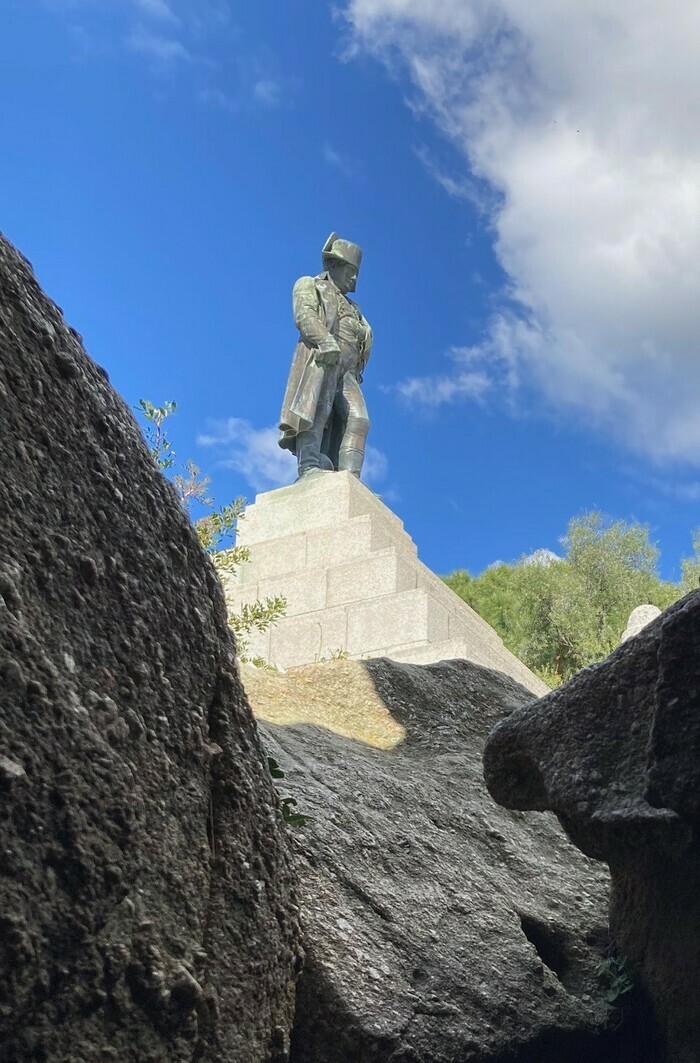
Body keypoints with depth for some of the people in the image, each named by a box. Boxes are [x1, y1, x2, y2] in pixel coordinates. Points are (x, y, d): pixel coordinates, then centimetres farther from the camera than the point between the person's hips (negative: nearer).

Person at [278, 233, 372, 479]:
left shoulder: (352, 308, 39)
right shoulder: (309, 285, 21)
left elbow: (364, 341, 26)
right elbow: (304, 315, -1)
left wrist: (357, 373, 6)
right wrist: (325, 341, -20)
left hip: (346, 369, 6)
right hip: (320, 357, -6)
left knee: (357, 419, -16)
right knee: (317, 405, -27)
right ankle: (309, 466, -41)